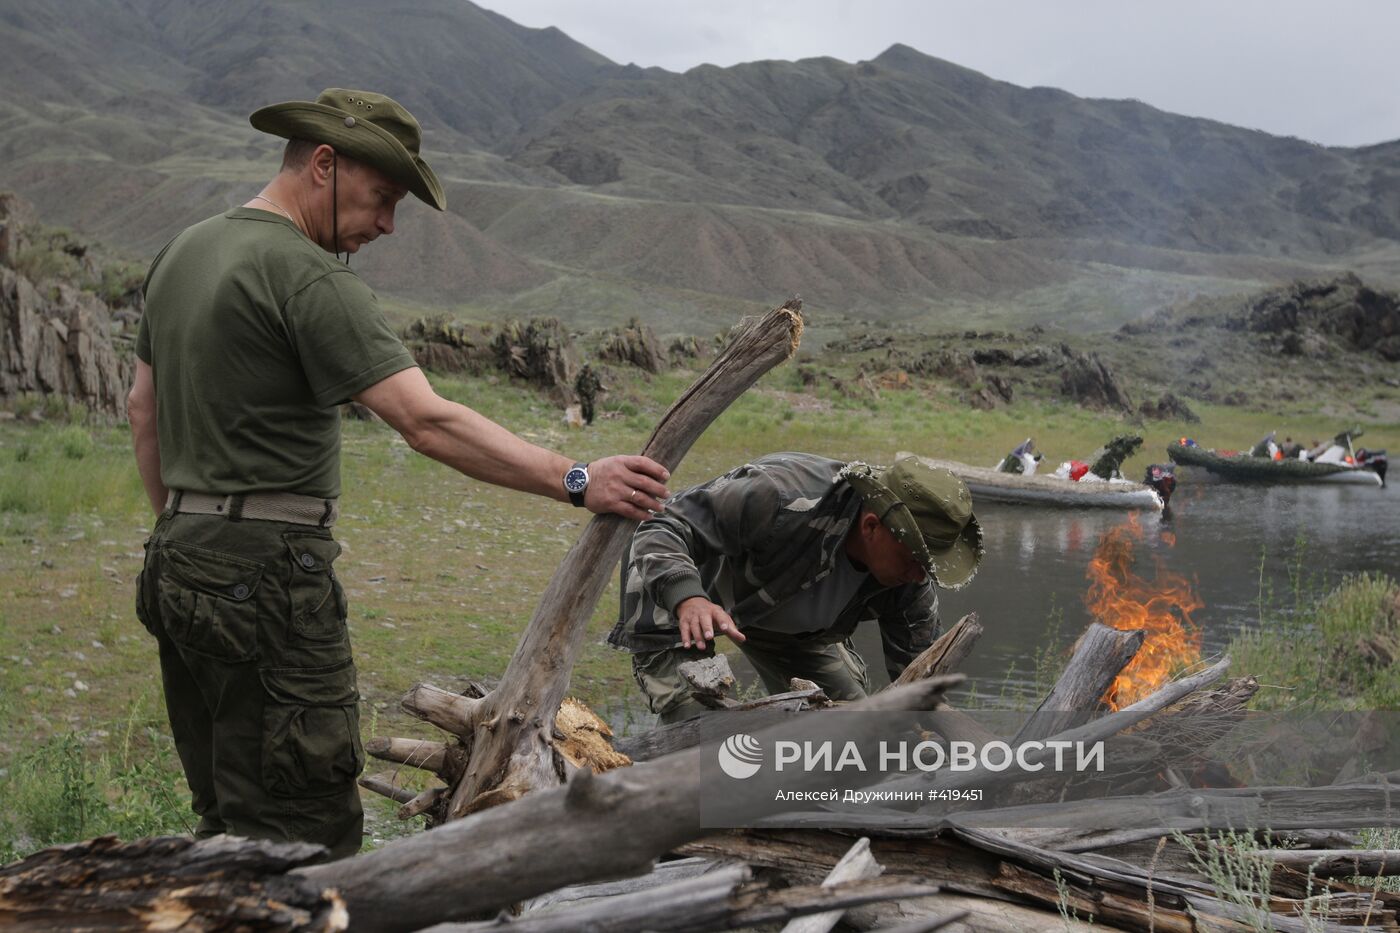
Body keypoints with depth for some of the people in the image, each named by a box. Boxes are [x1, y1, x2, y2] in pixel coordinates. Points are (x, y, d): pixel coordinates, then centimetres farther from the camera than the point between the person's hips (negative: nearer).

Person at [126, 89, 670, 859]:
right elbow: (427, 422, -22)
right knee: (306, 837, -5)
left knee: (227, 824, 16)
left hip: (179, 563, 10)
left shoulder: (184, 252, 14)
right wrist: (575, 481, -22)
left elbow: (143, 409, 21)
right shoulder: (306, 275, -15)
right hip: (265, 575, -10)